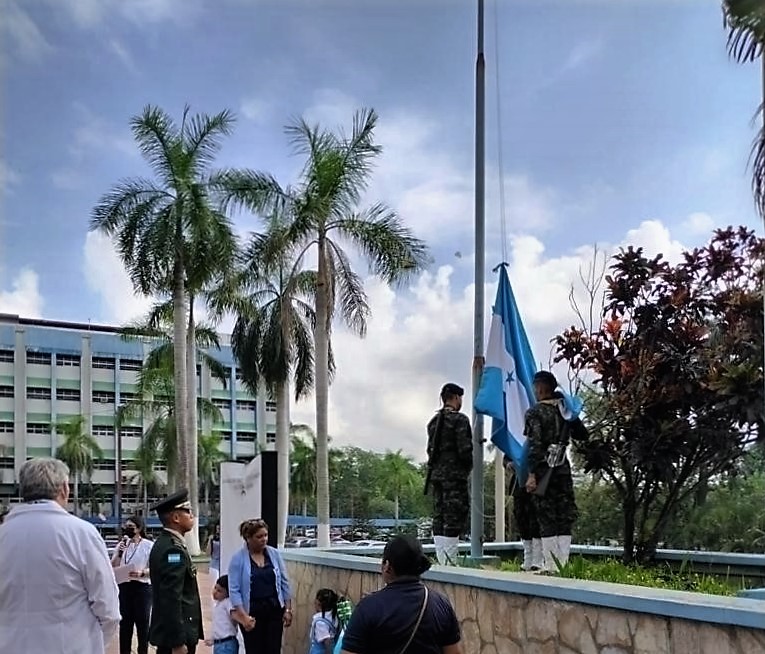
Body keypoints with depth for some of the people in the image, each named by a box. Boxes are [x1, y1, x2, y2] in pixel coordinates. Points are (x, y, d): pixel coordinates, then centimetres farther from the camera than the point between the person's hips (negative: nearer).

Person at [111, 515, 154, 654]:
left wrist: (142, 573, -27)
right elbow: (113, 568, 6)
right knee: (125, 623, 10)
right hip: (124, 587, 4)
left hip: (142, 588, -4)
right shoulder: (122, 545, 6)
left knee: (142, 623, 4)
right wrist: (119, 553, -10)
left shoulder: (149, 545, -9)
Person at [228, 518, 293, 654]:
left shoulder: (274, 554, 2)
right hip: (252, 612, -2)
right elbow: (234, 589, -10)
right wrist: (243, 616, -17)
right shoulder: (238, 558, -7)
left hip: (275, 609, 2)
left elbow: (284, 583, 7)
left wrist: (288, 609, 3)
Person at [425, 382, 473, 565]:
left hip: (436, 474, 8)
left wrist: (434, 467, 17)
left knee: (439, 519, 9)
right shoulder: (459, 419, -9)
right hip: (455, 475, -8)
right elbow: (464, 449, -15)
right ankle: (450, 562, -8)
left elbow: (431, 448, 15)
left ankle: (442, 561, 12)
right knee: (455, 518, -6)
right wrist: (468, 466, 1)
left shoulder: (434, 421, 15)